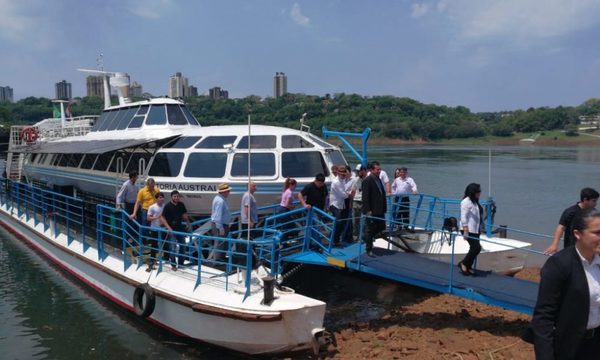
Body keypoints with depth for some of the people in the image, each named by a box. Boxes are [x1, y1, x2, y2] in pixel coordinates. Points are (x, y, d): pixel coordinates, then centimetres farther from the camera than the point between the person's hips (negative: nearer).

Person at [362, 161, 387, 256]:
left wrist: (384, 208, 13)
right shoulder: (367, 181, -14)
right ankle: (369, 250, 13)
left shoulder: (379, 179, 12)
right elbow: (365, 197, -17)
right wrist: (368, 210, -20)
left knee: (381, 227, 13)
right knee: (369, 229, 2)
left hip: (379, 210, 9)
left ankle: (366, 237, 34)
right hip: (371, 211, -8)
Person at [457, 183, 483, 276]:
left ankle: (468, 267, 20)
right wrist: (465, 231, -24)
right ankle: (463, 263, 4)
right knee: (477, 248, -12)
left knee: (474, 248, 10)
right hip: (469, 230, -9)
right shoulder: (466, 202, -15)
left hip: (476, 230, 9)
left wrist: (480, 228, 23)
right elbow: (463, 217, -19)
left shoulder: (475, 202, 14)